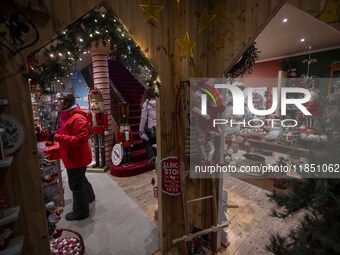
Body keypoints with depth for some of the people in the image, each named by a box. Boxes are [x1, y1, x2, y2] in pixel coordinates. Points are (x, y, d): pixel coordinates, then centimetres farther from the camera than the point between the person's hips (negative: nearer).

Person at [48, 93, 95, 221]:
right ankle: (89, 196, 51)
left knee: (76, 184, 5)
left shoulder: (78, 118, -24)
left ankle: (80, 211, 25)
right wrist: (53, 135, 4)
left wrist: (57, 137, -32)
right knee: (80, 179, 27)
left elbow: (81, 139, -31)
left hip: (77, 157, -10)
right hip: (72, 156, 10)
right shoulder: (64, 116, 8)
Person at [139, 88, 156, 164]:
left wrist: (141, 130, -5)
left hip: (150, 127, -4)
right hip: (158, 126, 4)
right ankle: (156, 157, 22)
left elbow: (143, 118, -11)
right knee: (155, 142, 18)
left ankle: (151, 156, -1)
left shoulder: (146, 104, -10)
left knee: (146, 142, 14)